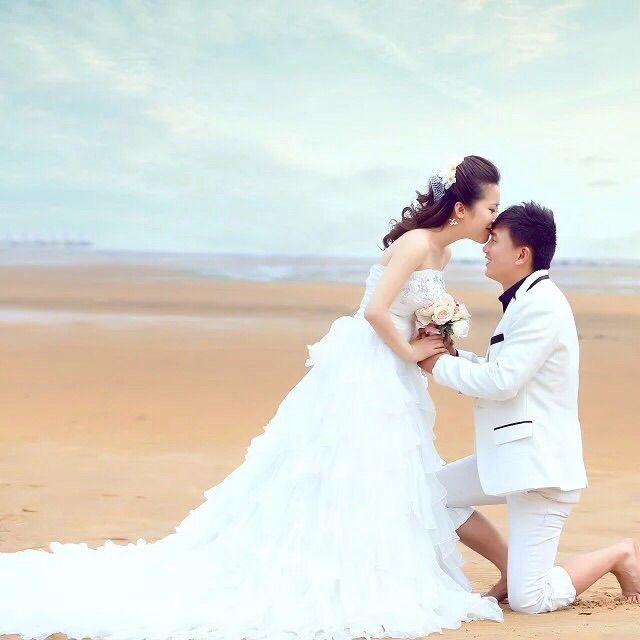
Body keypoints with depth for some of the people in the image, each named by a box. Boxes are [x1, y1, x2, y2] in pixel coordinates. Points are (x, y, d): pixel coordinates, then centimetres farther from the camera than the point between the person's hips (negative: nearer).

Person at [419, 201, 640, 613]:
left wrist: (439, 365, -11)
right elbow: (500, 374, 17)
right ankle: (513, 566, 18)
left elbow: (502, 381, -24)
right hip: (511, 457, 10)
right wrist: (453, 355, 1)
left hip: (540, 466, -10)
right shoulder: (527, 300, 14)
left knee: (528, 601, -9)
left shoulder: (540, 305, -19)